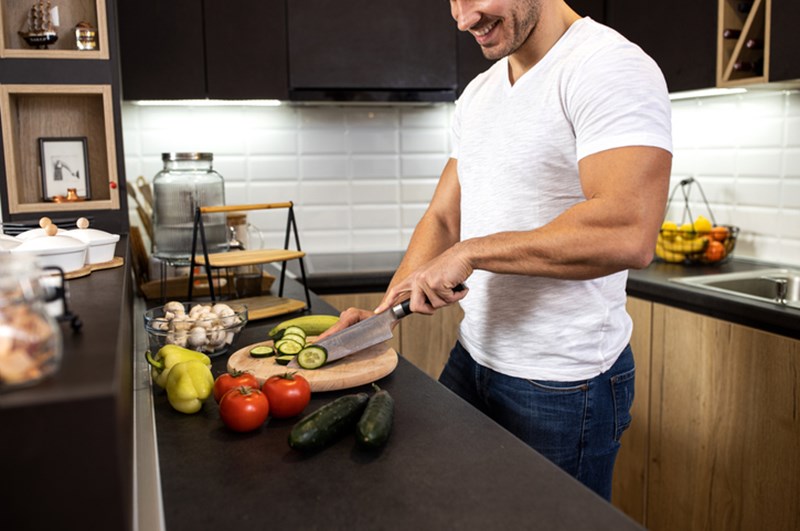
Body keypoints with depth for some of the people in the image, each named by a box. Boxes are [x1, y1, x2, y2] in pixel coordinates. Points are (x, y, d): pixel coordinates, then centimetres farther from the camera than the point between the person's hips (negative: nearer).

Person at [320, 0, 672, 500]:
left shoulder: (610, 66, -17)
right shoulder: (477, 94, 10)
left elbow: (628, 234, -31)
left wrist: (471, 253, -23)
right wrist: (383, 312, -2)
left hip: (563, 382, -7)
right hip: (473, 357, 8)